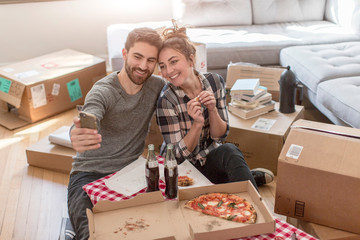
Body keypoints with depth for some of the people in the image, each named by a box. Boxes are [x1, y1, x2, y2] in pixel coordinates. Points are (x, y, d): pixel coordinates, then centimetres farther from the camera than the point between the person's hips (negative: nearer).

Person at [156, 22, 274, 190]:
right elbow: (179, 154, -16)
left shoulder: (214, 81, -9)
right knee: (229, 152, -30)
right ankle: (248, 178, -6)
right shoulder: (167, 99, -20)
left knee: (229, 150, -29)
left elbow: (220, 135, -4)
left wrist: (212, 109, -23)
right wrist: (197, 124, -32)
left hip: (210, 156, 4)